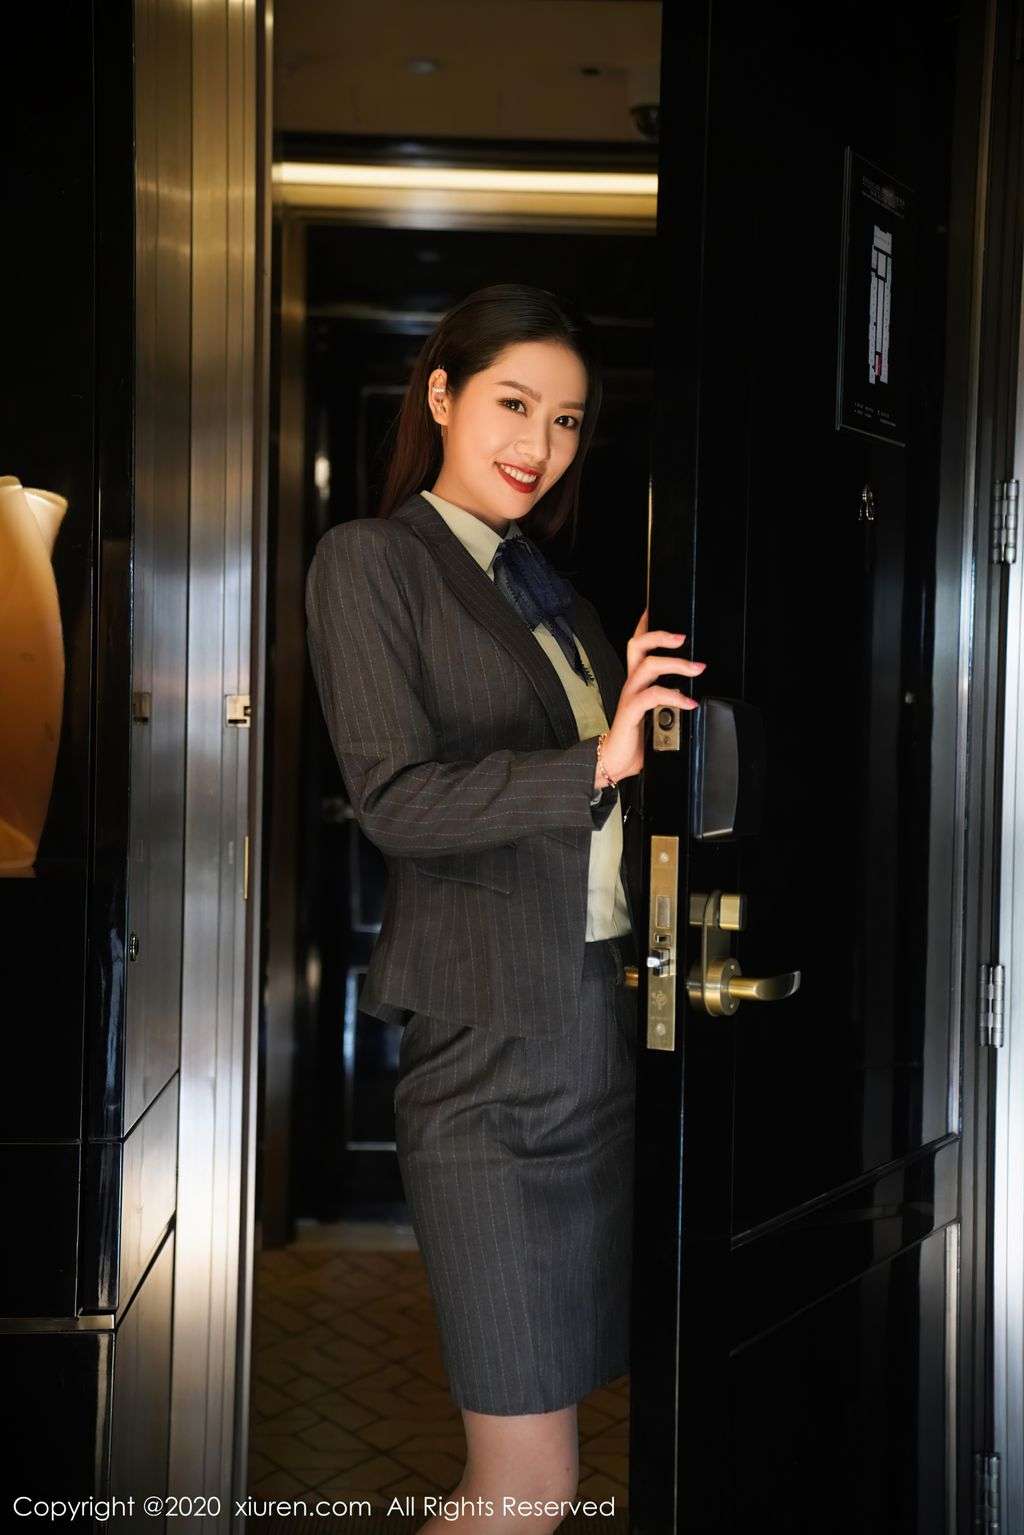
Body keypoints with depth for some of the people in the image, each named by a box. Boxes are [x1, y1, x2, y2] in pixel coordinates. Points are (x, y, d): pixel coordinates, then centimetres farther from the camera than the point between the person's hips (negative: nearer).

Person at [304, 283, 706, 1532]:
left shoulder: (549, 585, 18)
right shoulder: (371, 559, -2)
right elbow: (395, 798, -13)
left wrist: (642, 697, 4)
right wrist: (597, 763, -20)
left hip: (599, 1017, 7)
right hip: (490, 1036, -7)